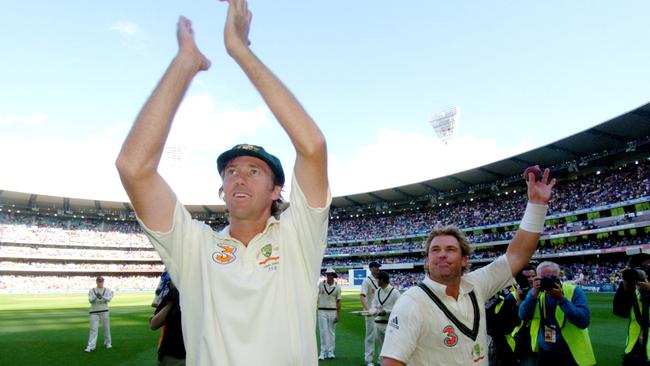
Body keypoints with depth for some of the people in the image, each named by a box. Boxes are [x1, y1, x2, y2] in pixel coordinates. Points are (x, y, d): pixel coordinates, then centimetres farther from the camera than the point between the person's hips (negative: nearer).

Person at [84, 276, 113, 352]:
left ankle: (108, 343, 23)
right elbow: (90, 300, -8)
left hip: (104, 311, 0)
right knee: (93, 329, -5)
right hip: (94, 312, 0)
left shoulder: (107, 290, 4)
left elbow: (109, 299, -11)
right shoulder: (91, 290, 5)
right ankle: (90, 346, -7)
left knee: (106, 327, 7)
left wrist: (102, 297, -29)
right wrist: (96, 297, -28)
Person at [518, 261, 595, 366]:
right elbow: (523, 316, -12)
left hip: (571, 353, -3)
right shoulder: (535, 292, 0)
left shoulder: (574, 291, -11)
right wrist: (534, 294, -23)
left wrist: (562, 299, -28)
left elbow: (584, 322, -22)